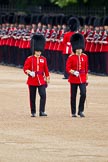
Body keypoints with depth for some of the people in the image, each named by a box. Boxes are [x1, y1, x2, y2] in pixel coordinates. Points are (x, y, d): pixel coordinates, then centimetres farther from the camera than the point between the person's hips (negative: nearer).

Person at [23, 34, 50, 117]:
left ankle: (42, 111, -10)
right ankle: (33, 112, 15)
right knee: (32, 97, 5)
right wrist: (30, 72, -24)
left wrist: (47, 79, 12)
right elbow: (25, 69, -5)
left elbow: (46, 70, 12)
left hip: (41, 80, 2)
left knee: (43, 95, -13)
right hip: (32, 80, -1)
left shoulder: (43, 59, 6)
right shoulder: (29, 59, -2)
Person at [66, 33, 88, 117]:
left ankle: (81, 111, -1)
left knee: (83, 94, -13)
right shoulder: (71, 57, -4)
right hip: (73, 79, -2)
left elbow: (86, 68, 12)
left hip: (82, 79, 2)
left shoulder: (85, 56, 5)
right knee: (73, 96, 5)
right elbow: (68, 68, -7)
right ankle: (73, 112, 14)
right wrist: (73, 72, -24)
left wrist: (86, 79, 13)